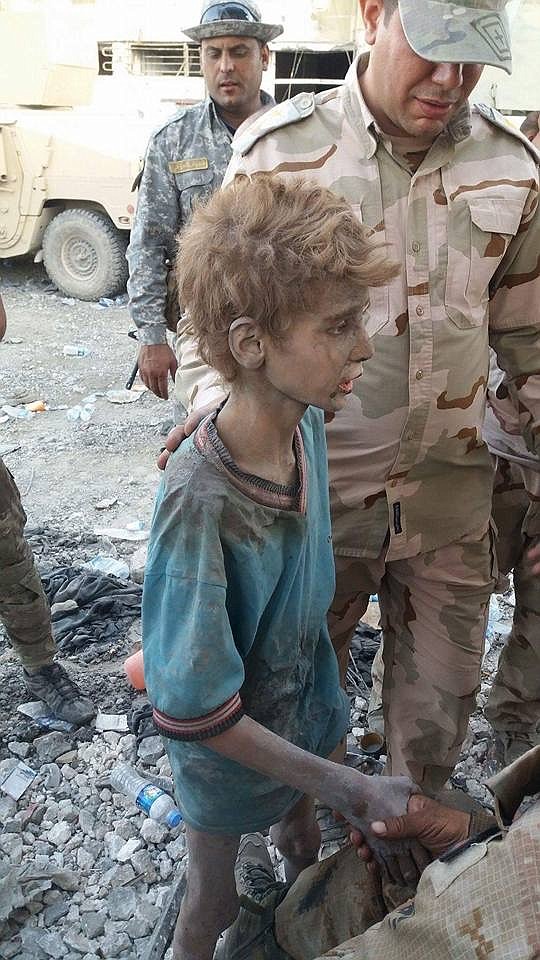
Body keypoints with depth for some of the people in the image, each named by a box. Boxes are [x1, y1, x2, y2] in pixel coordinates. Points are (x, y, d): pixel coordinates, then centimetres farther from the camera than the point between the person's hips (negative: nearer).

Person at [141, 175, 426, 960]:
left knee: (304, 843, 32)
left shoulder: (308, 424, -17)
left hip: (303, 710, 6)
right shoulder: (199, 500, -38)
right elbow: (193, 712, -30)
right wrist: (344, 788, -26)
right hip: (228, 746, -6)